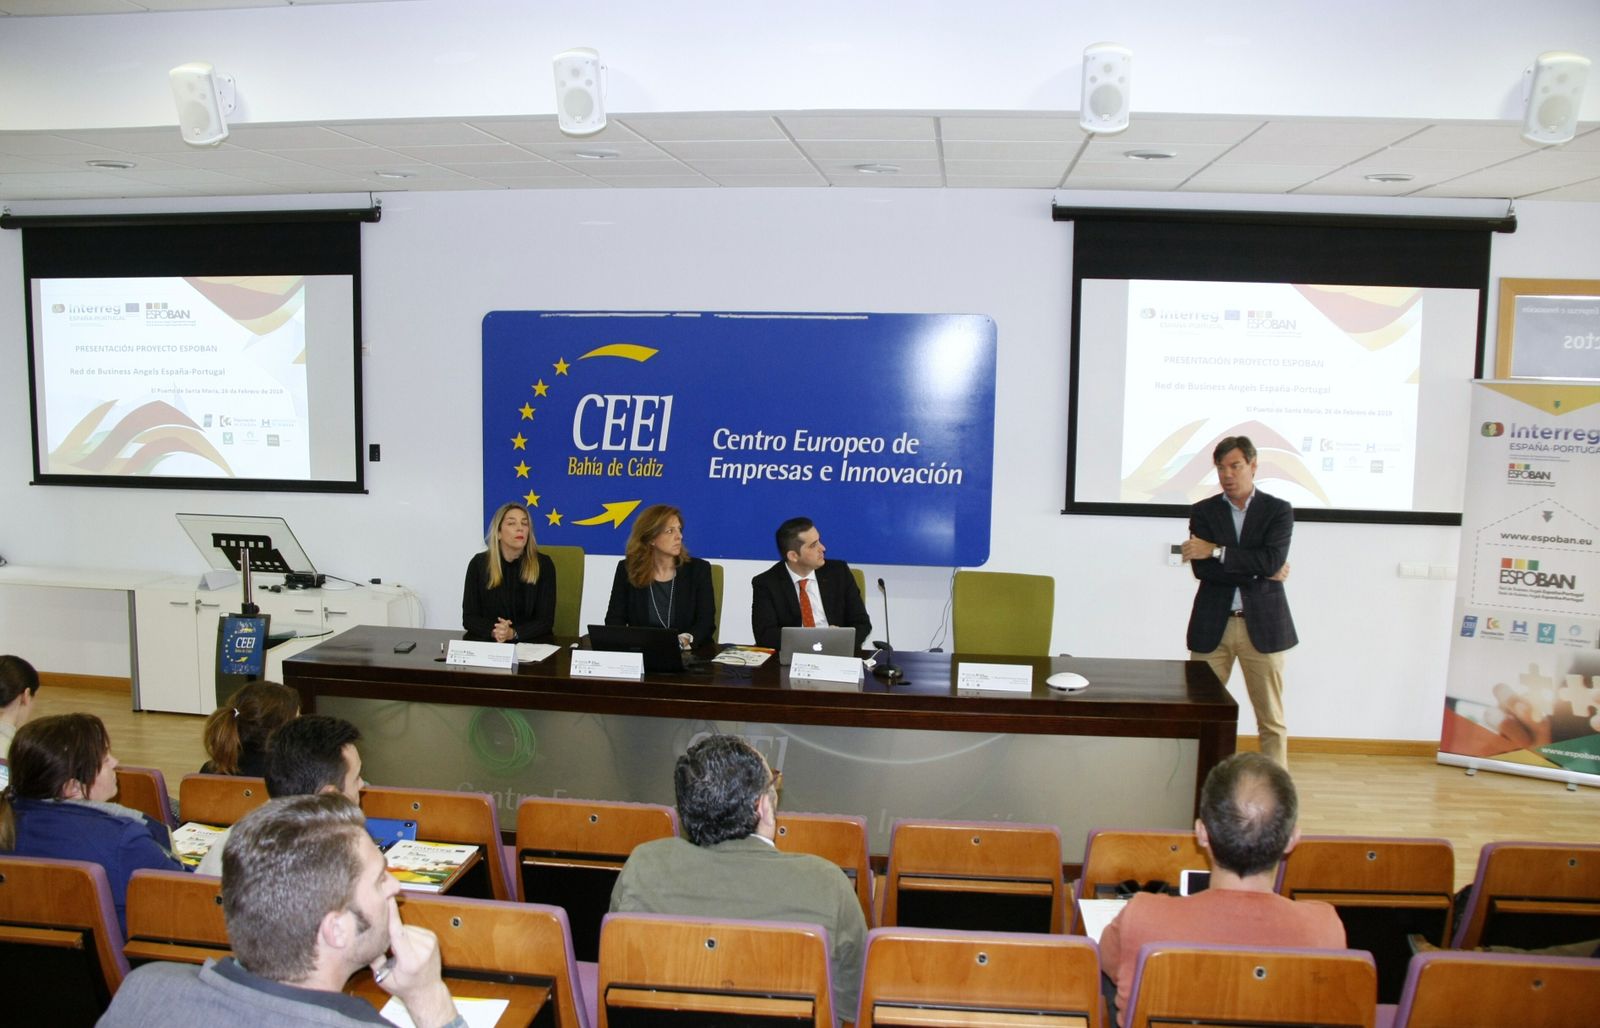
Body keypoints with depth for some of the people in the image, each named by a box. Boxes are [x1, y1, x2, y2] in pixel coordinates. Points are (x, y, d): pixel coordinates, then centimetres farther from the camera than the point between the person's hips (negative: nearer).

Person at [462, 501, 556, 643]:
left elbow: (546, 620, -4)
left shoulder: (543, 565, -1)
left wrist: (513, 633, -21)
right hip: (486, 643, 1)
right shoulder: (479, 564, 2)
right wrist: (493, 632, -18)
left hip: (531, 644, -1)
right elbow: (469, 618, 2)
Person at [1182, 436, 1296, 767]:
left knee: (1272, 720, 5)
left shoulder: (1279, 510, 4)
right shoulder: (1203, 512, 6)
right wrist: (1258, 571, -12)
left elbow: (1272, 560, -14)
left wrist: (1216, 551, -15)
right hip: (1212, 627, 1)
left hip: (1262, 627, -1)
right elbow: (1201, 568, -8)